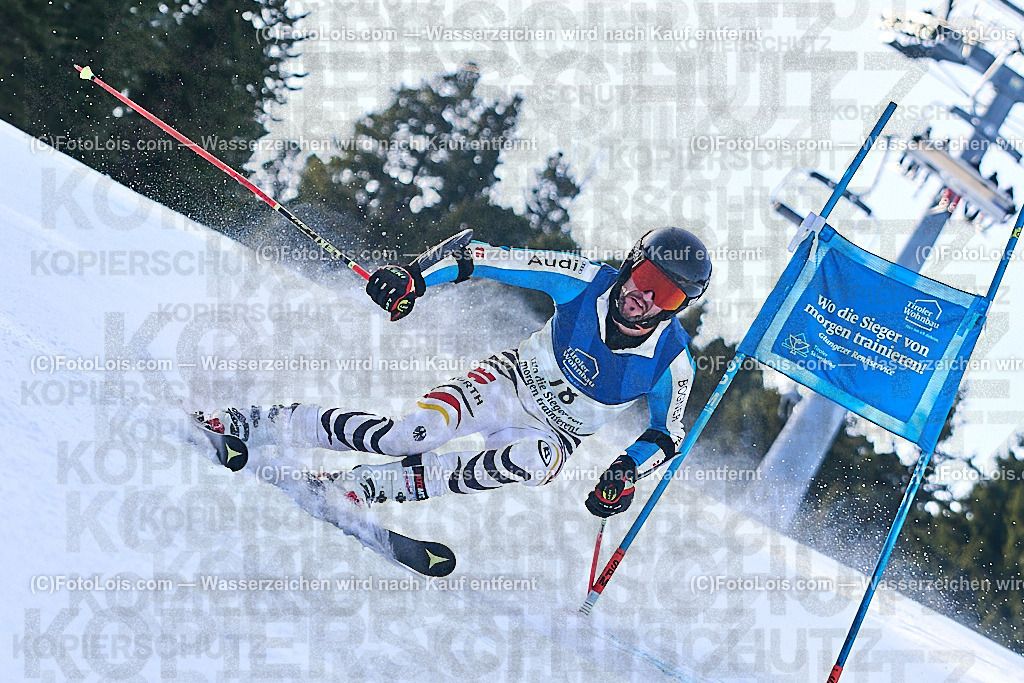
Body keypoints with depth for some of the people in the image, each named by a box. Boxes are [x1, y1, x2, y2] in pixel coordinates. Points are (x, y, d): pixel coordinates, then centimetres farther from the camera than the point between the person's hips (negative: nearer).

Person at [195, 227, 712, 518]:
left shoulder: (671, 363, -16)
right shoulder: (588, 282, -16)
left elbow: (667, 431, 0)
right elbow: (497, 260, -12)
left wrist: (627, 470, -19)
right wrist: (418, 279, -23)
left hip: (554, 433, 0)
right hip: (511, 381, 0)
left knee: (534, 460, -39)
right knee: (406, 436, -25)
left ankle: (362, 487, -34)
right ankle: (248, 424, -12)